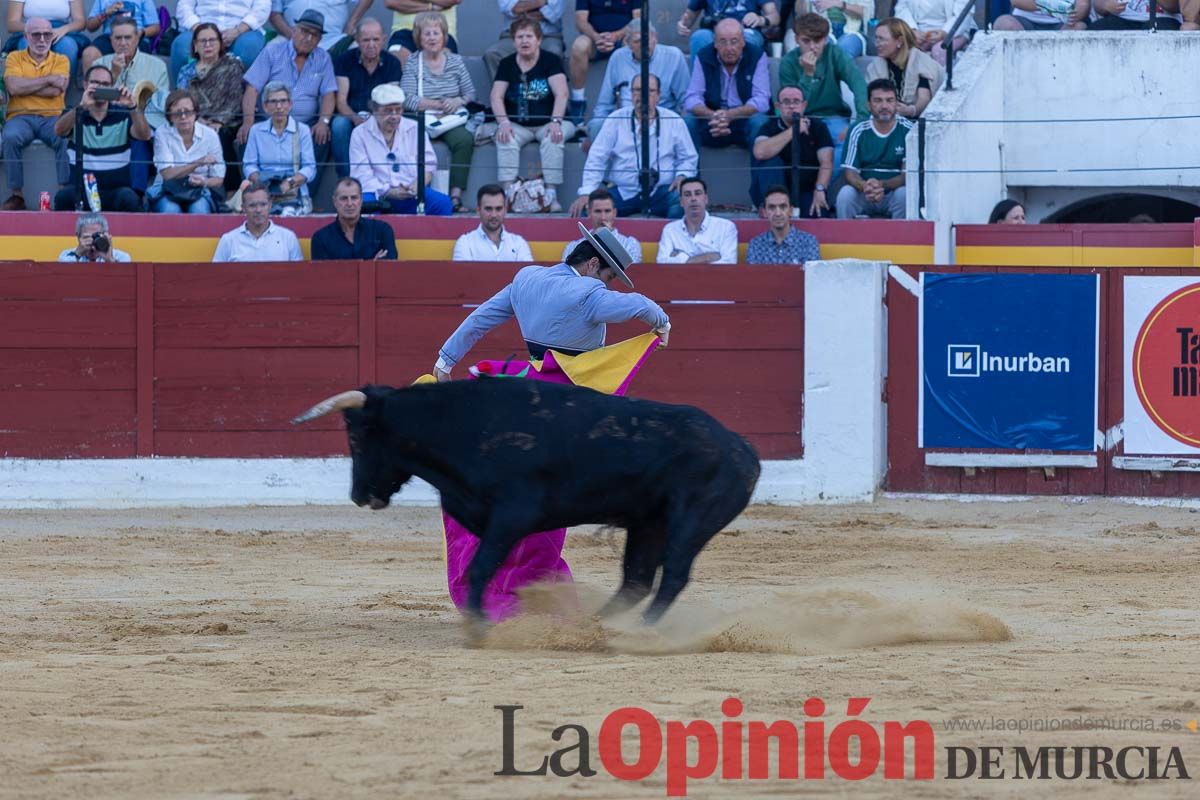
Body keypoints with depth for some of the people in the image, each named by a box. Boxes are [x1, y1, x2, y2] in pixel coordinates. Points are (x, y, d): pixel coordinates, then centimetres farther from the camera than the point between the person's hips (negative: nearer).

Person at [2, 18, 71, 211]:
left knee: (67, 139, -33)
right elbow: (13, 87, -8)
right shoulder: (15, 58, 11)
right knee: (11, 137, -34)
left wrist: (25, 87, -4)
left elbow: (56, 90, -7)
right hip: (21, 116, 0)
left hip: (52, 117, 0)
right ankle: (16, 194, -26)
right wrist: (48, 79, -4)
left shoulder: (61, 60, 11)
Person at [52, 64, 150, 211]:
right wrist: (83, 106, -34)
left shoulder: (123, 115, 4)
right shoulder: (75, 115, 5)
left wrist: (133, 107, -31)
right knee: (64, 196, -32)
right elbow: (59, 131, -17)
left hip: (116, 189, 0)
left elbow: (144, 136, -12)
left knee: (129, 199, -32)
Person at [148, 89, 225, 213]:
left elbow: (218, 180, 2)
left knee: (199, 209, -33)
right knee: (170, 210, -34)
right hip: (167, 193, -1)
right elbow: (167, 174, -13)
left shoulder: (210, 135, -2)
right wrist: (198, 163, -24)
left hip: (200, 194, 1)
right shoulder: (162, 134, -5)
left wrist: (204, 183, -23)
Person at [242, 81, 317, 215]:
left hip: (293, 195, -1)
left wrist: (290, 182, -18)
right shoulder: (256, 131, 13)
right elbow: (249, 165, 8)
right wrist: (260, 181, -14)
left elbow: (310, 168, 0)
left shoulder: (302, 130, 7)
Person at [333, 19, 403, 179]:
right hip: (351, 117, 0)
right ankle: (344, 179, -30)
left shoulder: (392, 63, 5)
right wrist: (356, 118, -29)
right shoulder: (344, 61, 1)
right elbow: (341, 101, -7)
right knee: (339, 124, -35)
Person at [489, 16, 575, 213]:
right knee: (505, 138, -29)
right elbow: (496, 97, -2)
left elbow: (561, 93, -13)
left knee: (554, 137, -34)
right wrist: (503, 122, -21)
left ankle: (551, 194, -33)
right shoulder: (507, 64, 7)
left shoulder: (551, 61, -1)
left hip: (546, 124, -2)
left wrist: (556, 121, -28)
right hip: (518, 126, 2)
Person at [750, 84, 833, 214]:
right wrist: (793, 131, -20)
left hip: (807, 192, -1)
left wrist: (819, 190, -23)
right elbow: (760, 153, -24)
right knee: (770, 160, -27)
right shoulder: (770, 128, -1)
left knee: (817, 215, -32)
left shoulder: (817, 127, 4)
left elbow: (826, 162, -6)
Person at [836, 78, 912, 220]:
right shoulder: (859, 132, 0)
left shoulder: (908, 130, -6)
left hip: (894, 192, -1)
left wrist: (882, 185, -31)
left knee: (904, 194, -32)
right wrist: (864, 187, -29)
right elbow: (849, 172, -5)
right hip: (864, 197, 1)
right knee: (845, 194, -28)